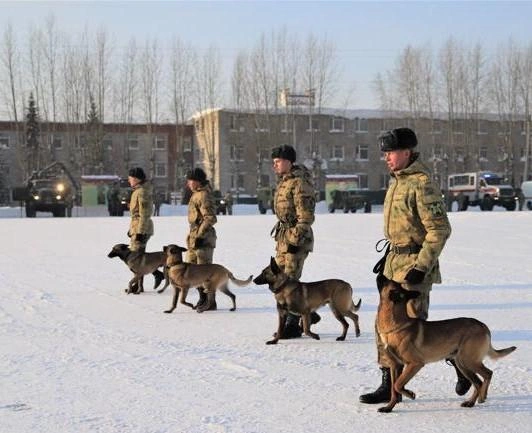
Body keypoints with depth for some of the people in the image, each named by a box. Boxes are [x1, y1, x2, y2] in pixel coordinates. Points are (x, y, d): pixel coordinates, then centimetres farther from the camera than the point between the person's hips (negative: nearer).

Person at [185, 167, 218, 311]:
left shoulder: (204, 196, -15)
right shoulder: (197, 194, 16)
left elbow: (210, 218, -22)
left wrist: (200, 235, -22)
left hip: (203, 239, -11)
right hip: (194, 237, 11)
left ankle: (210, 302, 0)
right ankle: (203, 298, 24)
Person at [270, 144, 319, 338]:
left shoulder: (299, 182, -16)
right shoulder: (283, 181, 14)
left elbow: (306, 216, -19)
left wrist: (296, 240, -21)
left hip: (296, 237, -10)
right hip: (283, 236, 10)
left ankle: (293, 325, 2)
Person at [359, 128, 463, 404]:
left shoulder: (421, 184, -17)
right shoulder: (397, 181, 12)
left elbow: (440, 230, -20)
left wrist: (421, 267, -23)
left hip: (415, 264, -9)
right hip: (395, 261, 9)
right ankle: (389, 385, 15)